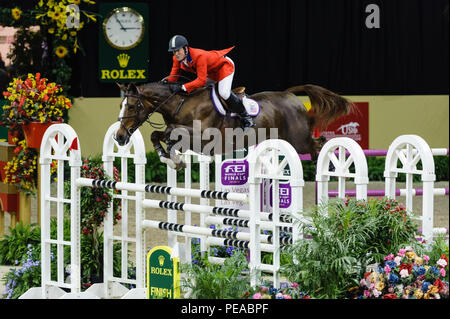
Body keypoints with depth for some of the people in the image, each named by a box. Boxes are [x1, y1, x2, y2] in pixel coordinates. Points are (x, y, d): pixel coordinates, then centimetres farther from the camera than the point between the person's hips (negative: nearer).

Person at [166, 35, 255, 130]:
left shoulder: (199, 56, -41)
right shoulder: (177, 59, -18)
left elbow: (201, 80, -44)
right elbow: (173, 77, -8)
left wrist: (182, 87, -48)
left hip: (223, 64, -9)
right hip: (211, 72, 9)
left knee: (224, 93, -25)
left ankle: (245, 116, -6)